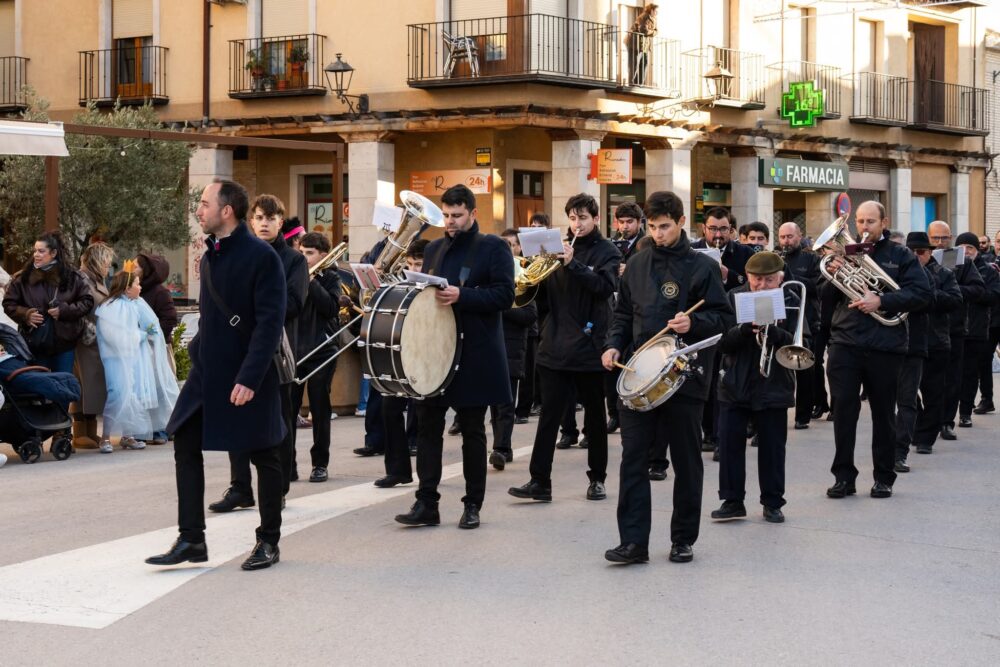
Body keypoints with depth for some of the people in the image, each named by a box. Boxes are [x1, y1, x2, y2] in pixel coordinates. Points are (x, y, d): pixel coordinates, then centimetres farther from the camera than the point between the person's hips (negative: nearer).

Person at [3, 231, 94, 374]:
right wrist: (25, 314, -13)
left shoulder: (71, 276, -4)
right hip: (35, 344, 1)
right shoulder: (23, 278, -1)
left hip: (64, 343, -1)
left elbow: (87, 302, -2)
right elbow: (8, 304, 5)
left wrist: (65, 310, -16)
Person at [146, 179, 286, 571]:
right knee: (186, 444, 2)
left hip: (248, 377, -8)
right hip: (207, 371, 8)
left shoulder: (260, 257, -15)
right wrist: (197, 352, 11)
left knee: (264, 457, 5)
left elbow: (270, 322, -19)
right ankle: (191, 539, 7)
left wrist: (249, 378, -23)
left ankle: (269, 542, 17)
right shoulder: (210, 255, 10)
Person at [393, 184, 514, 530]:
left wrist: (461, 296, -22)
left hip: (474, 355, -5)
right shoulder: (433, 249, 14)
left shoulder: (493, 248, -3)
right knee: (428, 426, 1)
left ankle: (473, 505, 11)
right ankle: (426, 503, 3)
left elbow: (505, 295, -12)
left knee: (472, 431, 3)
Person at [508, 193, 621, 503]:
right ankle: (539, 481, -2)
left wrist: (573, 264, -25)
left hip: (589, 345, -3)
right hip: (555, 344, 3)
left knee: (594, 415, 8)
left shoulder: (607, 252, 0)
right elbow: (543, 293, 11)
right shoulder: (560, 247, 10)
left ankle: (597, 478, 19)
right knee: (549, 414, -1)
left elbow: (604, 286, -17)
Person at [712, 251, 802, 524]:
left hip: (773, 388, -1)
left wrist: (773, 332, -28)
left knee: (772, 447, 5)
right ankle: (732, 501, 11)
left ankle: (772, 503, 16)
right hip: (734, 386, 1)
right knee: (729, 444, 1)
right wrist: (745, 329, -24)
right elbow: (722, 342, -5)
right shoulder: (734, 298, 1)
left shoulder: (791, 301, -1)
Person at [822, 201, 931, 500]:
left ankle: (884, 478, 15)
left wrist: (881, 301, -17)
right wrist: (833, 276, -10)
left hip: (884, 347, -2)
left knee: (883, 413, 6)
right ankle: (843, 476, 4)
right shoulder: (846, 252, 12)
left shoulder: (900, 256, 4)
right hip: (845, 343, 2)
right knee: (843, 408, -3)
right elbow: (824, 298, 11)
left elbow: (921, 294, -6)